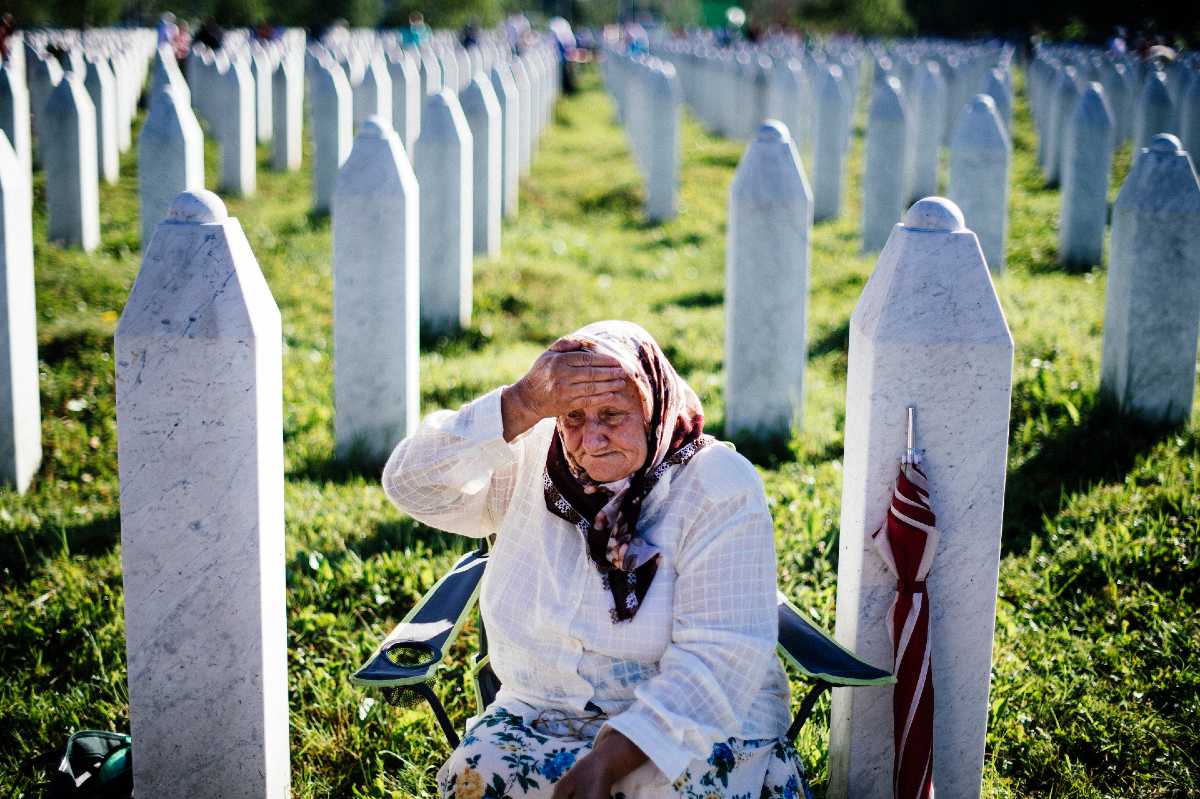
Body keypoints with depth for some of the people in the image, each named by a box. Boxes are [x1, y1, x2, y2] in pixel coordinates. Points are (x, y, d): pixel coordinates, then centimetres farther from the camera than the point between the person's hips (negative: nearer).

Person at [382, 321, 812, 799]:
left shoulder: (719, 488, -11)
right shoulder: (531, 460, 0)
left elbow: (719, 656, -18)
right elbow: (411, 484, -13)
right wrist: (524, 404, -24)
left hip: (700, 724, -3)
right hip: (544, 718, 3)